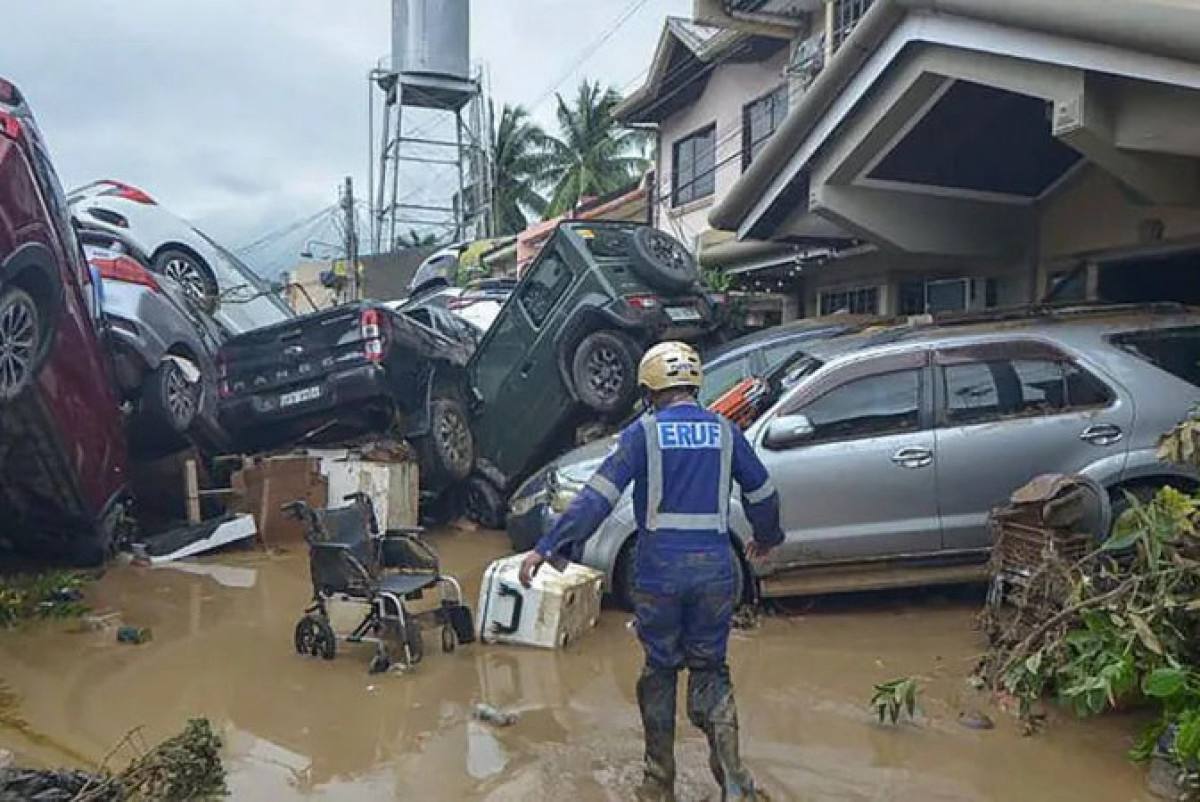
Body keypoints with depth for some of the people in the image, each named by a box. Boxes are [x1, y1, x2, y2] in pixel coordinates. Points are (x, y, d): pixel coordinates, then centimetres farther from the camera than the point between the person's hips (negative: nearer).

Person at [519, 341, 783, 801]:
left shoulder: (644, 432, -4)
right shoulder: (725, 431, 6)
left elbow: (598, 496, -12)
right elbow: (762, 495, 14)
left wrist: (547, 547, -10)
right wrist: (767, 538, 34)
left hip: (658, 573, -2)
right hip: (715, 571, 2)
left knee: (660, 670, 14)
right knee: (709, 670, 16)